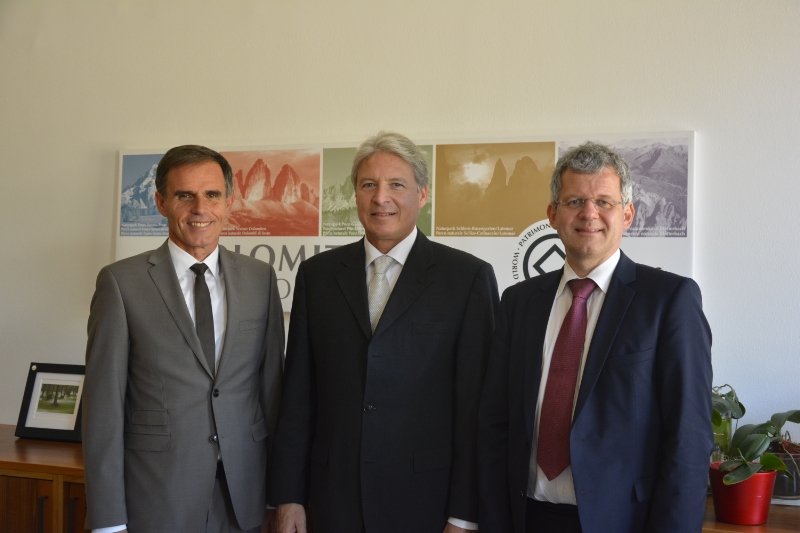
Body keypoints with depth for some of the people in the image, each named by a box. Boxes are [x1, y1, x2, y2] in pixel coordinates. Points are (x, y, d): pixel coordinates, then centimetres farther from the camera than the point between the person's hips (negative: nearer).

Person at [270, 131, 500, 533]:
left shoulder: (469, 277, -4)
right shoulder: (316, 274, 5)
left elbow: (477, 404, -6)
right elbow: (298, 393, 6)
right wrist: (289, 497, 4)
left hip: (427, 499, -2)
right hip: (335, 499, 3)